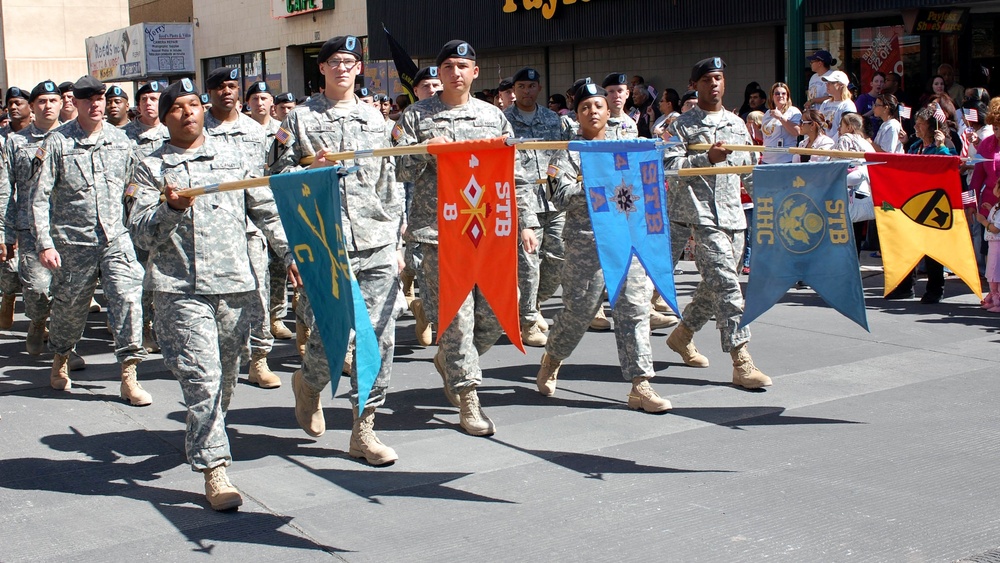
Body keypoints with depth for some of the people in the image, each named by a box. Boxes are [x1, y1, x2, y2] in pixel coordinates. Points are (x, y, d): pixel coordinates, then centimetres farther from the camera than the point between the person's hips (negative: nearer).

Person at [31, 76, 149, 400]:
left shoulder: (119, 139, 6)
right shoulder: (57, 143, -4)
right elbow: (39, 197, -5)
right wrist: (44, 243, -11)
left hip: (116, 237, 2)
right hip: (73, 242, -2)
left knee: (128, 297, -12)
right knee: (70, 306, 11)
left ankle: (129, 376, -7)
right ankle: (60, 359, 39)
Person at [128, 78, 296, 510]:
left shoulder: (231, 155, 14)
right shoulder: (152, 167, 6)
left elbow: (266, 210, 17)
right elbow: (140, 232, -2)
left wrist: (290, 252, 9)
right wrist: (171, 208, -21)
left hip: (235, 284, 3)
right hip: (181, 290, -3)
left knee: (226, 377, 11)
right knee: (202, 378, -11)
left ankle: (204, 437, 35)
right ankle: (213, 468, -8)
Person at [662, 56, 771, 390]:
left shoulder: (737, 124, 18)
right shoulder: (683, 125, 0)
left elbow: (748, 170, 24)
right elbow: (670, 167, -11)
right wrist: (708, 158, -21)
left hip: (733, 215, 7)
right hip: (701, 214, -7)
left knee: (714, 285, 12)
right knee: (726, 285, -13)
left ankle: (683, 333, 35)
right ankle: (741, 363, -13)